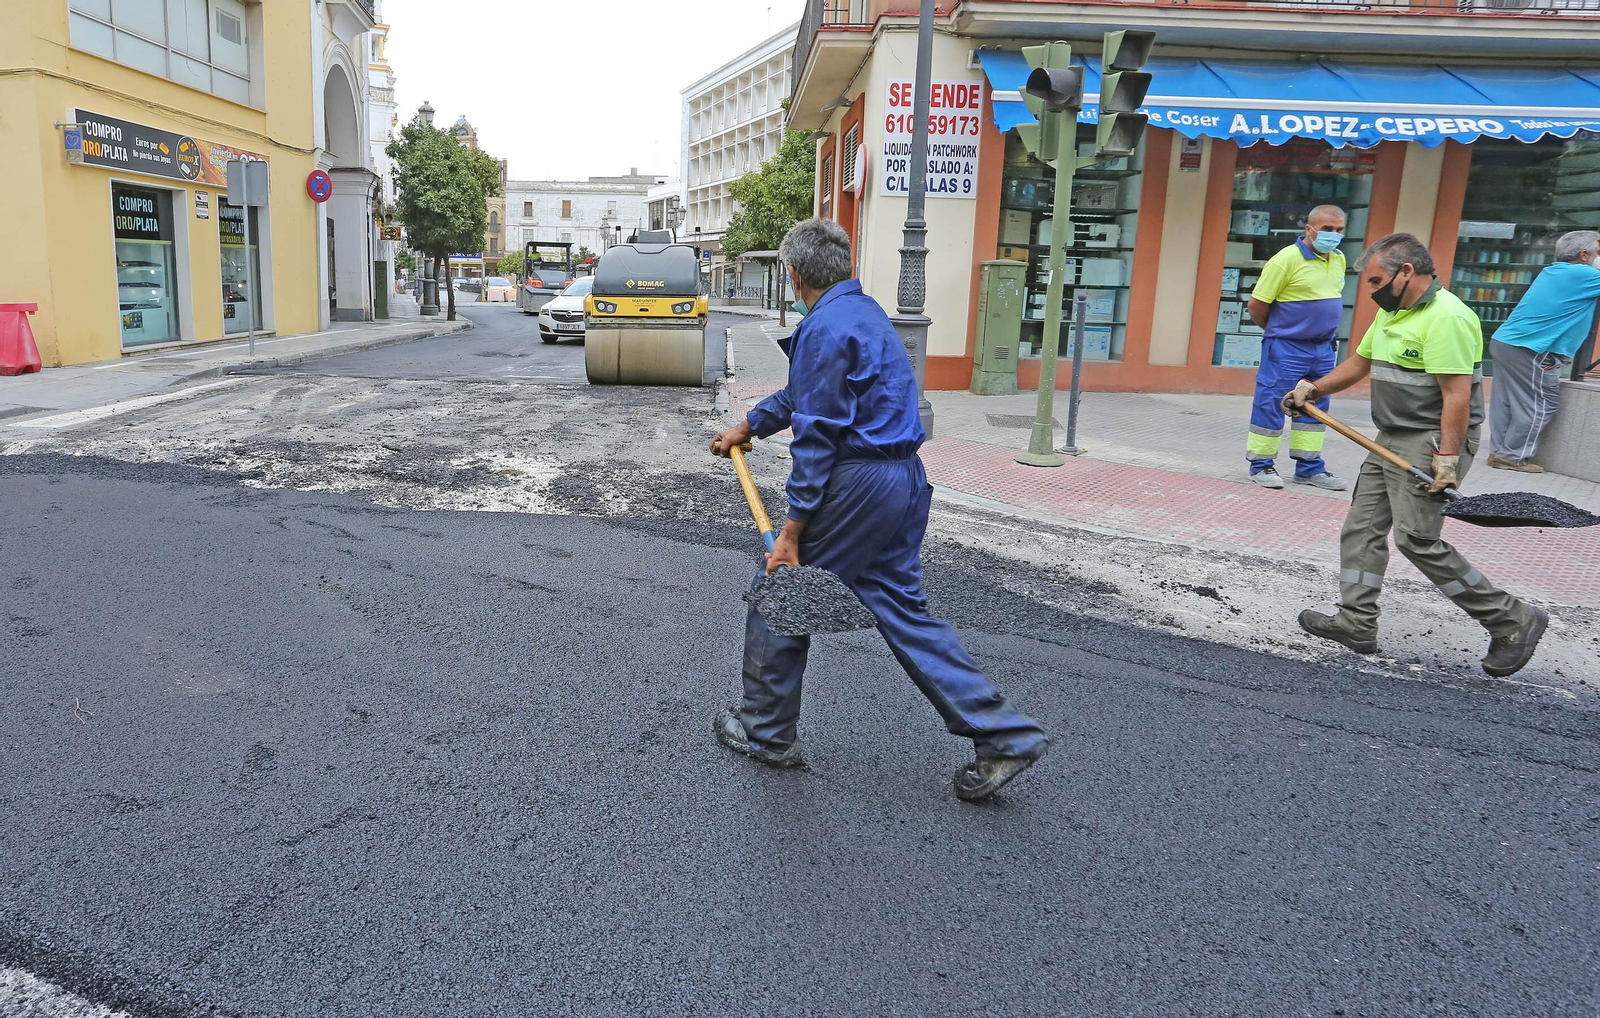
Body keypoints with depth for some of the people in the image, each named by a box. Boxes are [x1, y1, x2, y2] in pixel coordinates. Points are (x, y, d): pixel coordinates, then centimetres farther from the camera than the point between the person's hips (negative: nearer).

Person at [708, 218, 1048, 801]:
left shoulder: (826, 327, -14)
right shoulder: (863, 310, 18)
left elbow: (817, 436, -18)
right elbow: (803, 392, 31)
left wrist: (792, 530, -15)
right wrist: (749, 426, 40)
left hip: (856, 483, -9)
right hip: (905, 477, 10)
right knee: (901, 606, 13)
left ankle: (766, 732, 23)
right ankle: (1003, 735, 12)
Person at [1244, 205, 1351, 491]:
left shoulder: (1339, 259, 9)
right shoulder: (1287, 259, -14)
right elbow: (1257, 305, -11)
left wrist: (1327, 332, 18)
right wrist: (1276, 331, 5)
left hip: (1324, 349, 8)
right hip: (1286, 349, -7)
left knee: (1315, 408, 12)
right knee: (1270, 405, -1)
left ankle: (1309, 468, 20)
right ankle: (1261, 465, 11)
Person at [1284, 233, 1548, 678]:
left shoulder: (1446, 317, -18)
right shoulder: (1391, 313, 13)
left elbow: (1457, 395, -23)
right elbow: (1358, 363, 26)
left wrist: (1447, 459, -26)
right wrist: (1313, 390, 15)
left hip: (1431, 443, -10)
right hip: (1390, 441, 10)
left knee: (1418, 538, -12)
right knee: (1362, 527, 7)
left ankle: (1513, 621, 1)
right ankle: (1356, 624, 13)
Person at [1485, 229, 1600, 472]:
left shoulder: (1552, 271, 18)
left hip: (1503, 342, 9)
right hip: (1530, 351, -9)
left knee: (1505, 401, 9)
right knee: (1542, 404, 0)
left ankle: (1498, 452, 12)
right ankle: (1514, 456, 1)